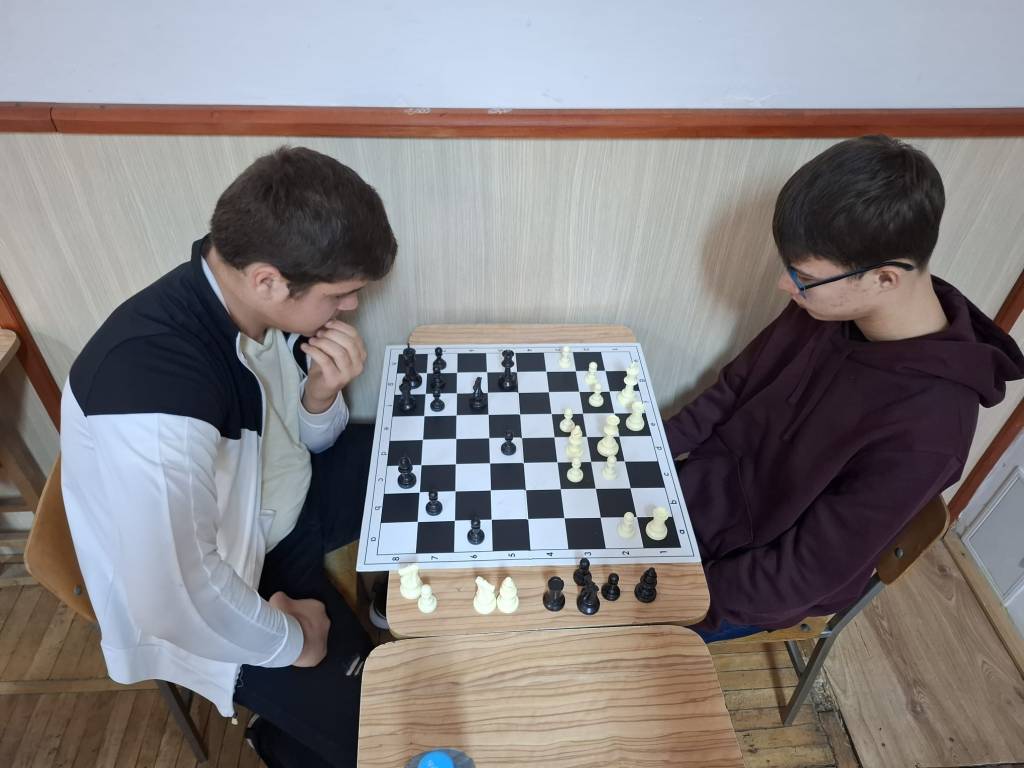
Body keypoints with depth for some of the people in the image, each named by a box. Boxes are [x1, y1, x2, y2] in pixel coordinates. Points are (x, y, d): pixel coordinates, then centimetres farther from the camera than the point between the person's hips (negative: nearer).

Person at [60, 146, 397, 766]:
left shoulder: (252, 301, -15)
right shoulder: (154, 392, -39)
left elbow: (308, 440, 0)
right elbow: (179, 596, -32)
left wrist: (321, 394, -22)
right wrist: (289, 639, -15)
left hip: (278, 499, 7)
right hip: (206, 601, -6)